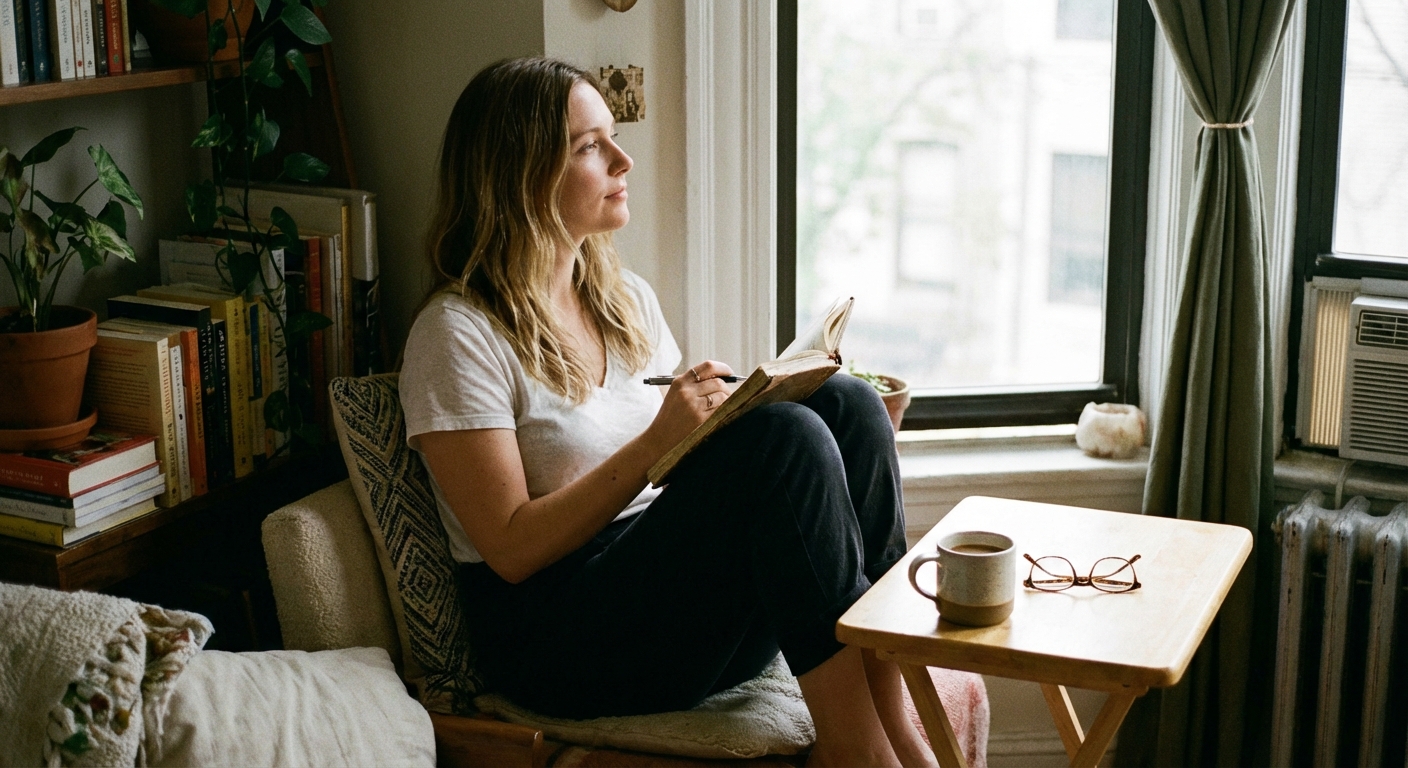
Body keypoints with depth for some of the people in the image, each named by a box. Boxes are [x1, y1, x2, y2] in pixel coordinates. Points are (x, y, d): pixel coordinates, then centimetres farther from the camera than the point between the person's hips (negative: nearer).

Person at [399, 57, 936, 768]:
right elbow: (512, 548, -14)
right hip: (560, 640, -7)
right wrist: (656, 445, -22)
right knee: (785, 438, -28)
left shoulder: (627, 300, 15)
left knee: (846, 405, -16)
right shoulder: (458, 333, -8)